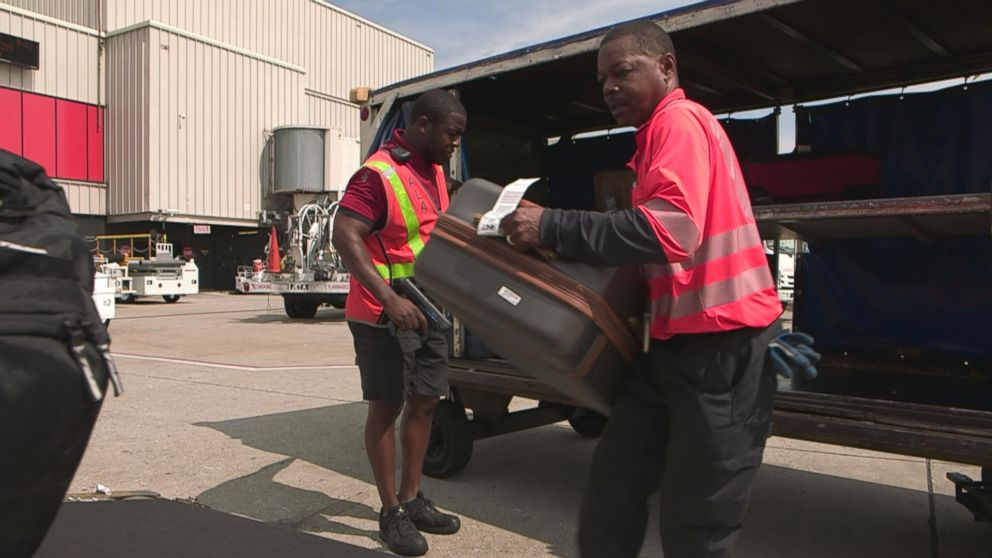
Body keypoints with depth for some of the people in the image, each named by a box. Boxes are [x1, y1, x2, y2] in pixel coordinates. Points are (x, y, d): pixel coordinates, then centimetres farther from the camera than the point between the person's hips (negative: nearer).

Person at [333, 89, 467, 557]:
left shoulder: (435, 171, 11)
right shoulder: (378, 175, -17)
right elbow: (345, 237, -24)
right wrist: (389, 299, -31)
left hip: (426, 310, 9)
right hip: (384, 314, -8)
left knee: (424, 403, 13)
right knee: (387, 406, 1)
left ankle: (412, 498, 27)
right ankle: (391, 512, 15)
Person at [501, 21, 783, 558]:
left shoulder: (679, 122, -11)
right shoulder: (664, 132, 21)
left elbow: (670, 230, -27)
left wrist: (552, 227, -22)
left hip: (721, 345, -10)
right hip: (677, 341, 10)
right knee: (610, 492, 13)